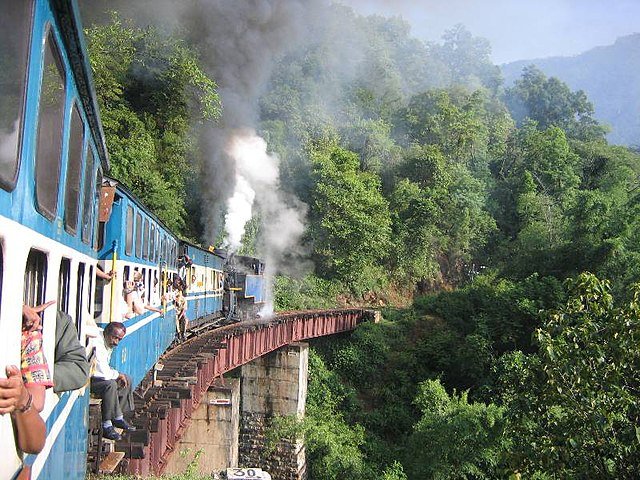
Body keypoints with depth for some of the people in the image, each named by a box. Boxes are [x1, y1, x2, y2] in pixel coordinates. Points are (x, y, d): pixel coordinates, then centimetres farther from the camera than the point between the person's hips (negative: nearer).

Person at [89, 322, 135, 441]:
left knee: (127, 379, 10)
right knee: (110, 384, -33)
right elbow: (103, 373, -32)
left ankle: (118, 418, 15)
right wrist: (117, 374, -13)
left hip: (95, 376, 11)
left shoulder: (108, 343, 5)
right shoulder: (97, 345, -28)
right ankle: (106, 426, -23)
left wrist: (116, 373, -4)